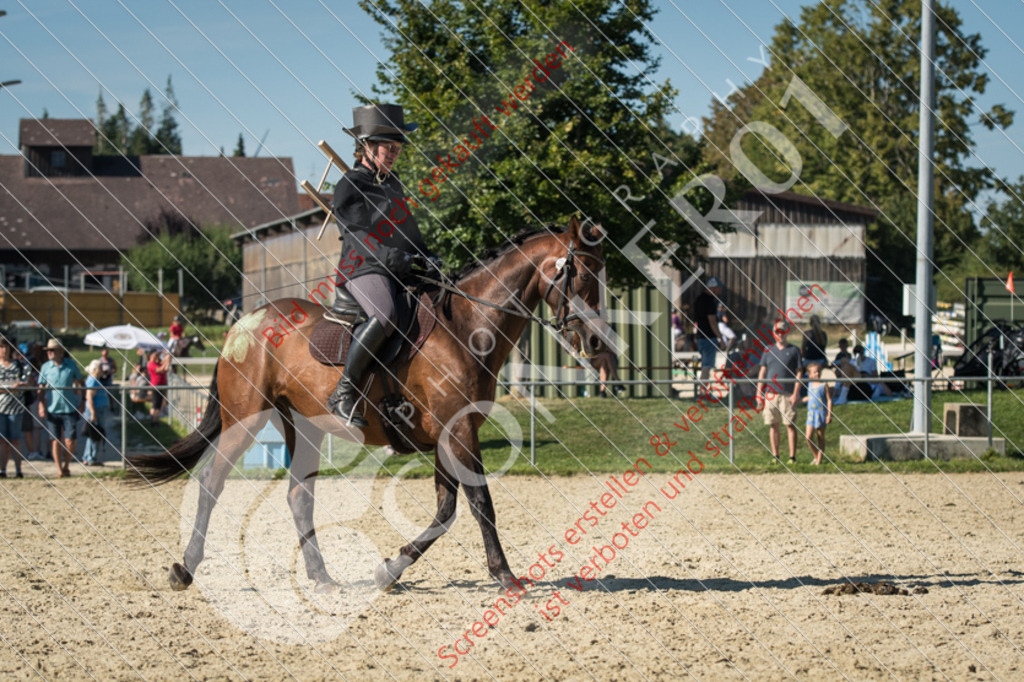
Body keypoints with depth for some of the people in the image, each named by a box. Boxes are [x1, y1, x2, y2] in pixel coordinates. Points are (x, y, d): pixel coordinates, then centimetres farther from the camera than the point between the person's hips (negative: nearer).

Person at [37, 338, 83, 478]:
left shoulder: (71, 365, 1)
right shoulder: (45, 367, 3)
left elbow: (79, 383, 11)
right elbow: (41, 388, 6)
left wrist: (81, 402, 7)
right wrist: (41, 405, -4)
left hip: (69, 408, -1)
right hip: (52, 409, 1)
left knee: (70, 441, -5)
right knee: (56, 441, 1)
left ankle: (67, 465, 18)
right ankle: (59, 470, 9)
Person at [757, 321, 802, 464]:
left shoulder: (794, 350, 4)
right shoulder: (768, 351, 14)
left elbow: (798, 373, 1)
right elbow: (762, 371, 15)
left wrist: (795, 393, -8)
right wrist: (759, 391, 5)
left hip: (787, 394, -3)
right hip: (770, 393, 3)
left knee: (790, 425, -6)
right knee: (773, 425, 4)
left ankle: (792, 456, -5)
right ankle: (775, 456, 9)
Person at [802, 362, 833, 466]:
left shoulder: (824, 385, -6)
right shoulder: (809, 384, 8)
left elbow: (829, 400, -6)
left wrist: (829, 414, -11)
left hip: (821, 413, -4)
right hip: (811, 414, 4)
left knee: (820, 437, 4)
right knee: (809, 437, -6)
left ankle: (819, 459, 11)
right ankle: (816, 456, 13)